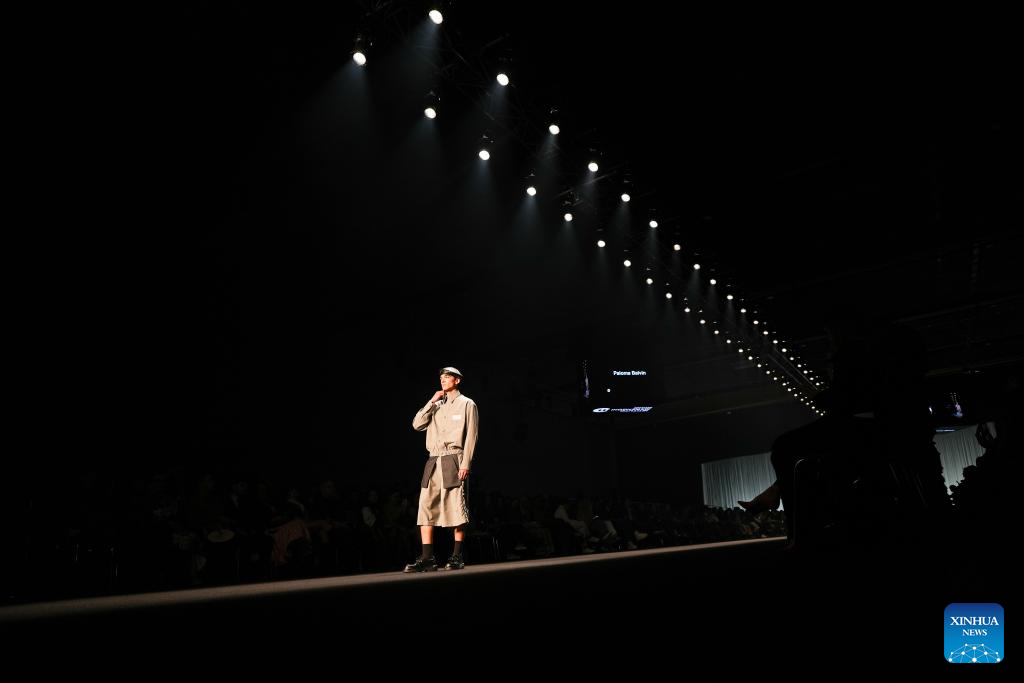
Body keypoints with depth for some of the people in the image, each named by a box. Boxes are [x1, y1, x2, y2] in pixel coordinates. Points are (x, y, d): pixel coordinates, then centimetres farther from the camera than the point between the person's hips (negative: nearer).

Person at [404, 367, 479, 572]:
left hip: (453, 460, -5)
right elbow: (417, 424, 8)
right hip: (433, 461, 5)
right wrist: (432, 402, 2)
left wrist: (465, 463, -12)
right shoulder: (436, 405, 20)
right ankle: (427, 559, -1)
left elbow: (471, 435, -2)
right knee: (426, 507, -3)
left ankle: (457, 557, 5)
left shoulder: (467, 404, 5)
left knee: (456, 508, -4)